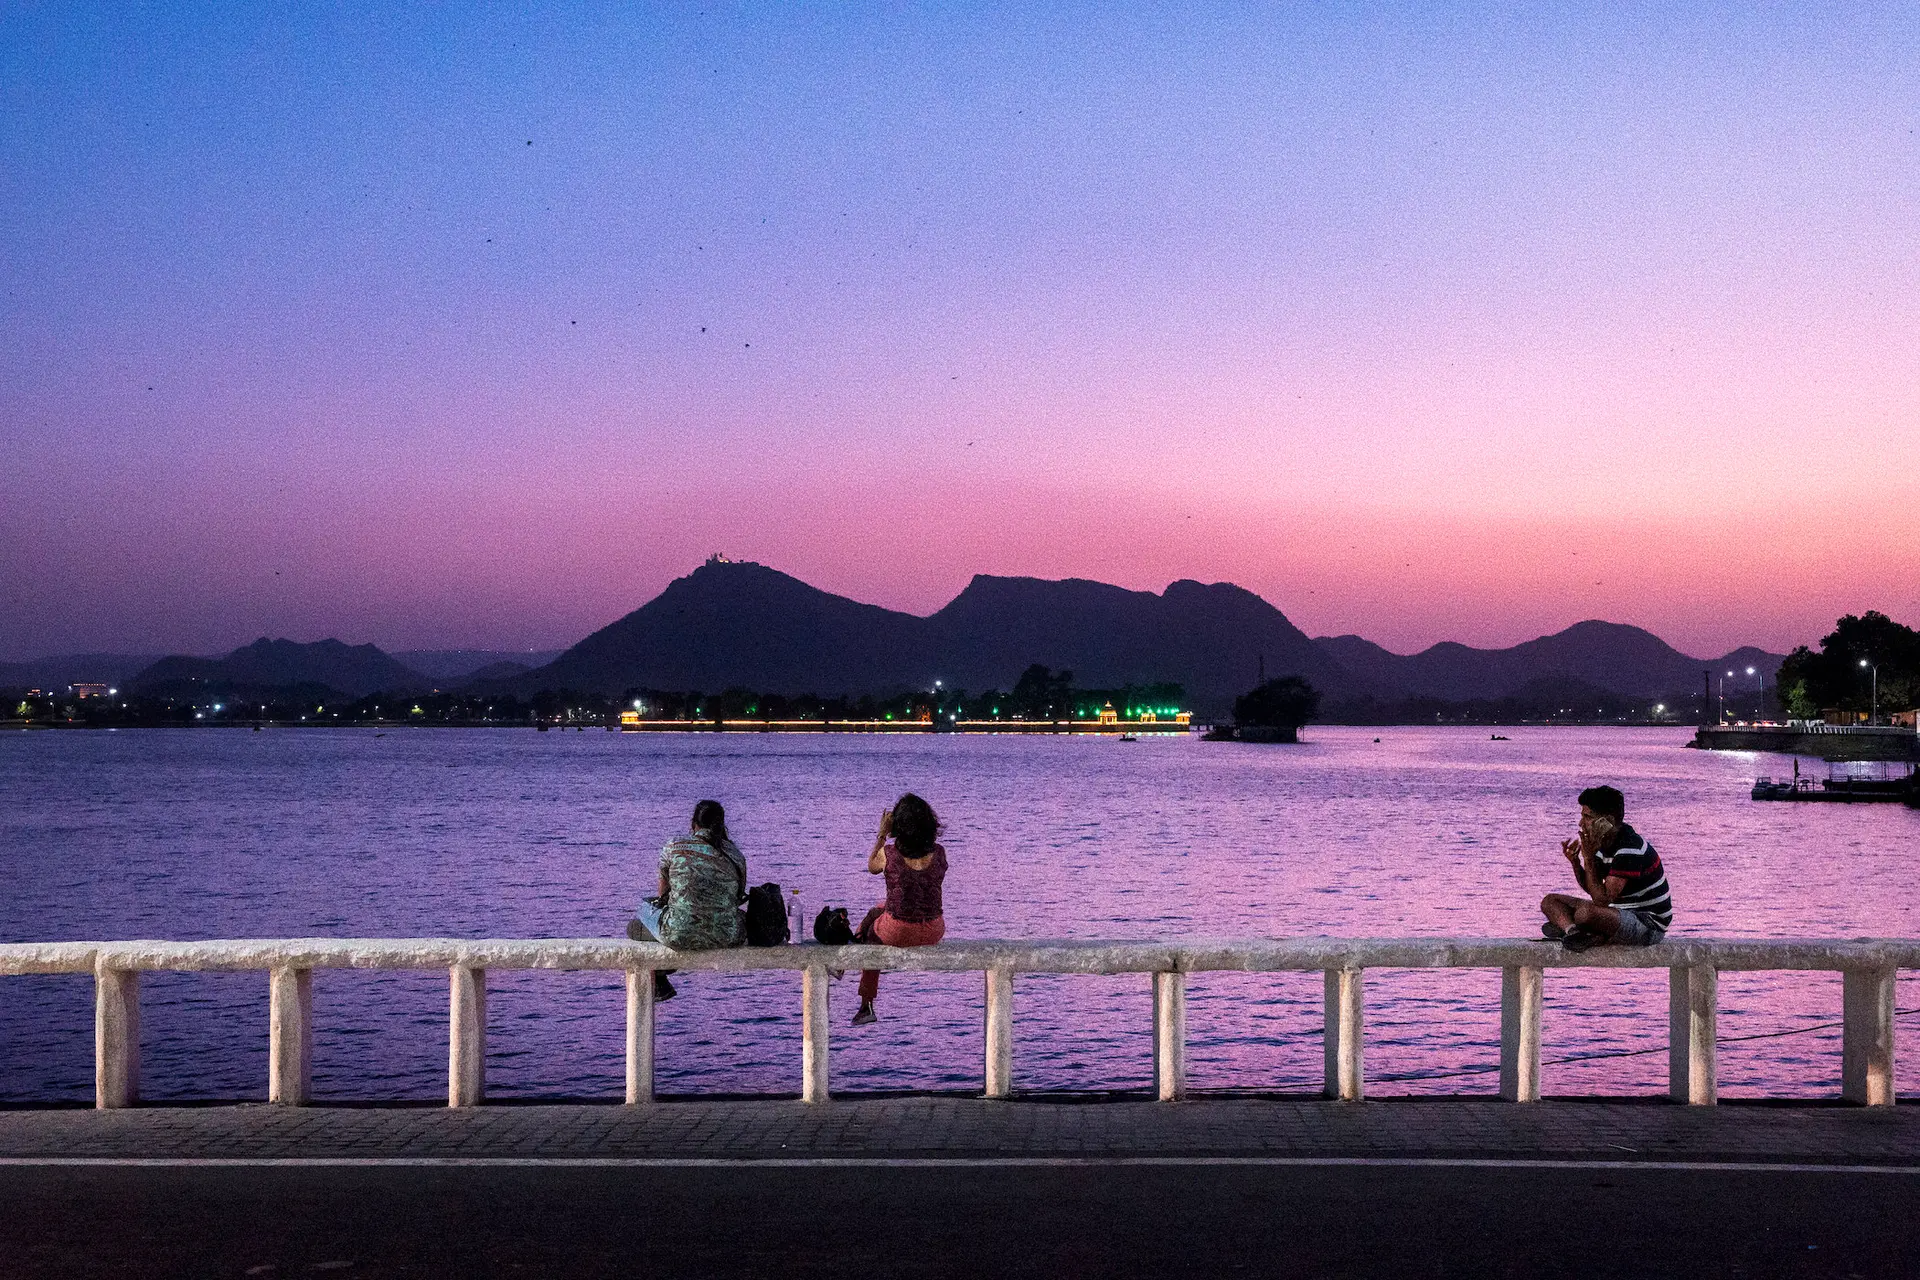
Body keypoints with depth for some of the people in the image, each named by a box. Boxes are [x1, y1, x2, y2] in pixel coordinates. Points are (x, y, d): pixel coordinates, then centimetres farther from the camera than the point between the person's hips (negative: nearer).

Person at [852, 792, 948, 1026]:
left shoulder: (889, 853, -16)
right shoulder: (938, 853, -9)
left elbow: (871, 867, 7)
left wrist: (882, 835, 12)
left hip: (897, 933, -3)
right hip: (933, 932, 4)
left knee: (871, 932, 34)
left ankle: (867, 1007, 43)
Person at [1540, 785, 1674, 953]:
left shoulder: (1630, 850, -25)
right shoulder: (1603, 842, 3)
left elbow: (1602, 899, -27)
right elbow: (1590, 887, 11)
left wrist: (1588, 859, -25)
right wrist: (1575, 863, -7)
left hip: (1649, 926, -10)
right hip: (1620, 913, 10)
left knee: (1586, 912, -39)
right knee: (1550, 901, 2)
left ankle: (1567, 926, -7)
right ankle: (1574, 933, -26)